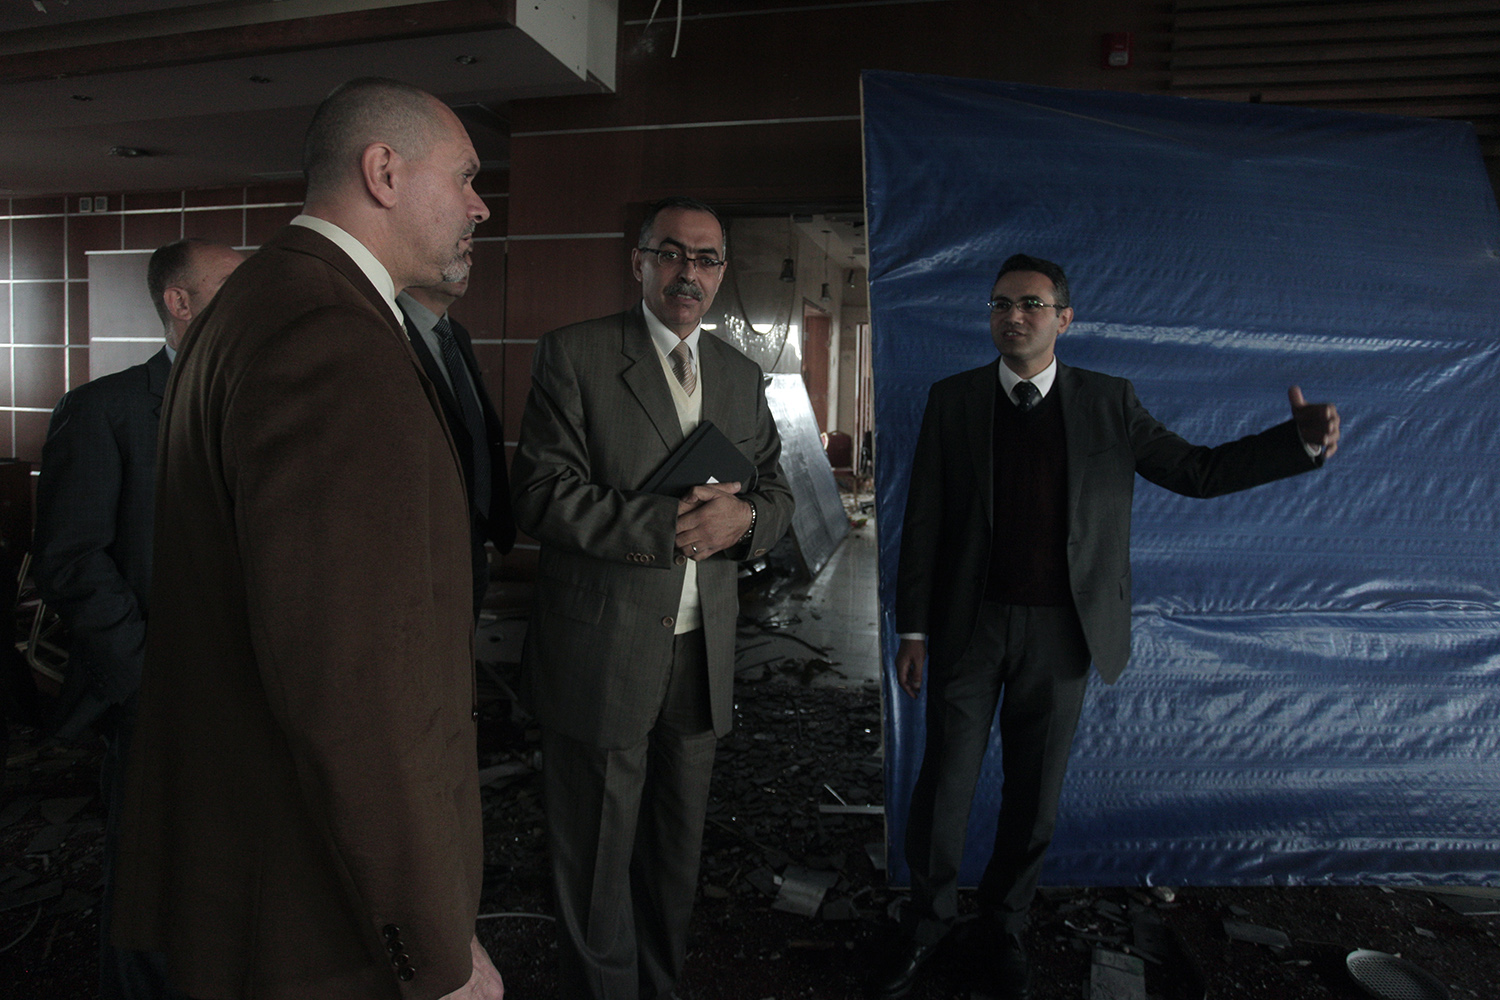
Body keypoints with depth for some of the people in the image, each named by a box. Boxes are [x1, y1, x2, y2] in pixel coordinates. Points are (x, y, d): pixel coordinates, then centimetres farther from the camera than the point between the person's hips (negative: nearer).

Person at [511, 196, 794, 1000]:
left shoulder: (741, 375, 11)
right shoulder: (573, 355, -6)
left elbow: (775, 489, 12)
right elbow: (544, 493, -14)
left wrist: (743, 515, -12)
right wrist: (667, 527, -21)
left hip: (702, 655, 5)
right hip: (601, 654, -5)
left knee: (676, 855, 20)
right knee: (596, 866, 11)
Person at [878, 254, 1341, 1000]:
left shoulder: (1108, 402, 3)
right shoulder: (952, 400, 1)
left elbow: (1197, 470, 6)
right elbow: (923, 521, 0)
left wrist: (1302, 441, -9)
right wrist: (913, 629, -2)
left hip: (1059, 631, 1)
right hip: (969, 626, 0)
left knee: (1035, 794, 12)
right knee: (943, 788, 5)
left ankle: (1003, 926, 35)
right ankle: (926, 925, 29)